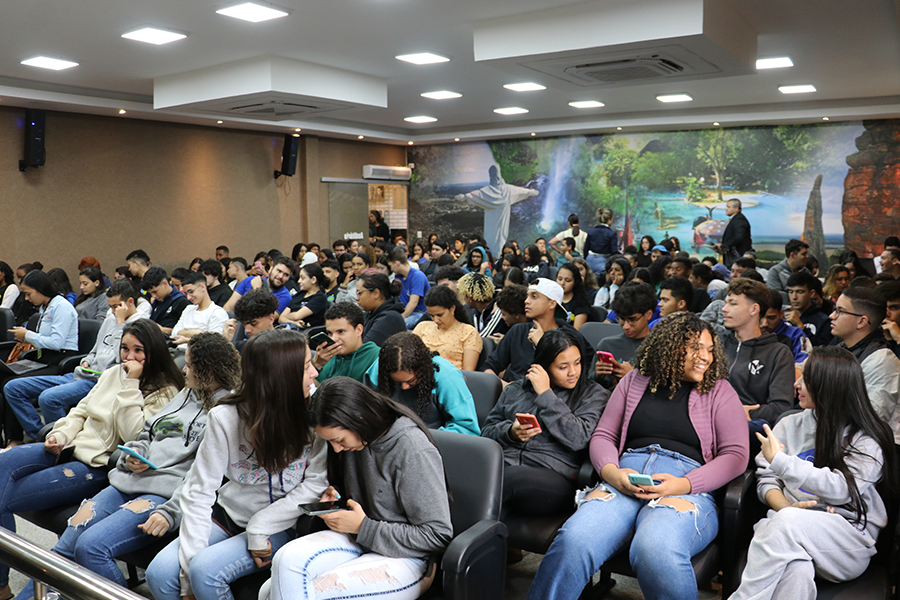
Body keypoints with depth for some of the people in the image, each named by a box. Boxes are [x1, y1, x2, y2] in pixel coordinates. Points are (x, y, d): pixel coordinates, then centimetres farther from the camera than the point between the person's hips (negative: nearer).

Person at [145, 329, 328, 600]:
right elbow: (198, 491, -10)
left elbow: (317, 483, -12)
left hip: (281, 526, -2)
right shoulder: (226, 418, -11)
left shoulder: (313, 411, -14)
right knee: (159, 573, -15)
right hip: (229, 515, 2)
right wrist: (190, 560, -16)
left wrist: (260, 527, -16)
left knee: (205, 571, -23)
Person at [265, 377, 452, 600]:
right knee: (287, 559, -21)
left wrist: (363, 527, -19)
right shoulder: (353, 440, 1)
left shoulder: (413, 450, -22)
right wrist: (333, 494, -2)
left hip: (404, 557, -7)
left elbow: (438, 535, -20)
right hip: (359, 539, 7)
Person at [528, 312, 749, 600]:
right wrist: (611, 472, -5)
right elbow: (603, 436, 18)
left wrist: (684, 484, -11)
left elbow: (736, 454, 6)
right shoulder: (635, 381, 21)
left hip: (688, 487, -1)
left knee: (655, 551, -37)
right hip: (623, 481, 2)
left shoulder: (719, 391, 16)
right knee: (572, 542, -30)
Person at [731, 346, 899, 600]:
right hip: (788, 530, 2)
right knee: (797, 572, -35)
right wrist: (787, 508, -11)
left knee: (788, 523, -35)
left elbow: (841, 488, -12)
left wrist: (779, 460, -13)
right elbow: (766, 479, 10)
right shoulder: (790, 425, 15)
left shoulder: (867, 440, 4)